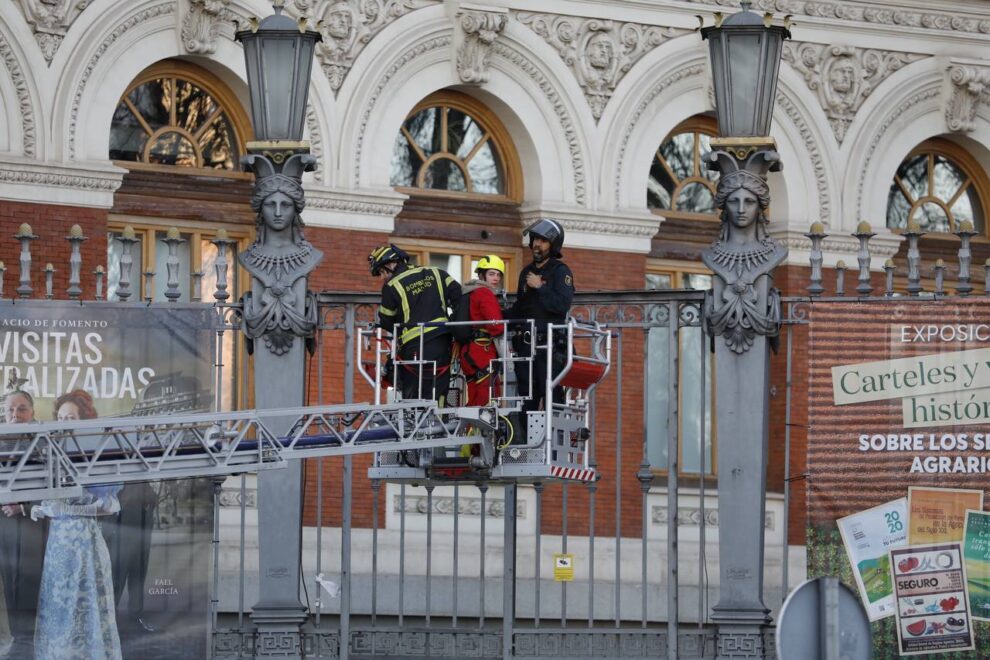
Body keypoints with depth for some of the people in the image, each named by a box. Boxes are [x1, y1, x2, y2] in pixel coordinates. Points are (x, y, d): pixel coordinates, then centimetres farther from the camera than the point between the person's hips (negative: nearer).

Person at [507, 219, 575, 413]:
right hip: (526, 344, 7)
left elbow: (562, 305, -16)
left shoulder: (560, 271, -2)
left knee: (551, 395, -11)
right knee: (527, 397, 7)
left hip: (549, 345, -7)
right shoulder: (527, 272, 20)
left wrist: (540, 287, -11)